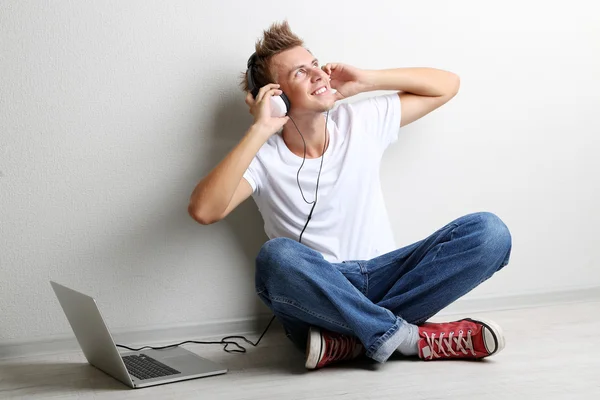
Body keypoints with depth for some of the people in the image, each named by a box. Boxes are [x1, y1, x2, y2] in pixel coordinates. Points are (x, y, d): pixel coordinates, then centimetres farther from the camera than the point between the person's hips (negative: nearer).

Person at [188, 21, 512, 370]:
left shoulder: (361, 121, 7)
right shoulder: (263, 157, -3)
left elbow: (448, 84, 13)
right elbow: (203, 210, -22)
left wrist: (366, 80, 3)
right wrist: (259, 130, -20)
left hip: (383, 278, 4)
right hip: (315, 296, -3)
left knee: (489, 231, -18)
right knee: (277, 257, -38)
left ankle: (352, 341, -23)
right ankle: (411, 337, -24)